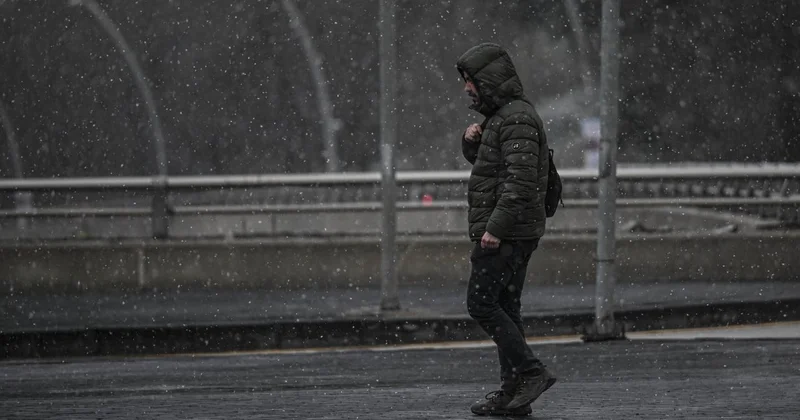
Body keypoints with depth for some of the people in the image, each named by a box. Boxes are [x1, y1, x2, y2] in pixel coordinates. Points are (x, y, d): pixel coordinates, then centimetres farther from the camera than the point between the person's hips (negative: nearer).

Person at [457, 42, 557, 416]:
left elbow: (520, 179, -24)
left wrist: (495, 227, -26)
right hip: (514, 232, 10)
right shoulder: (502, 116, 17)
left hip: (506, 232, -10)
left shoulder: (517, 119, -15)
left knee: (481, 304, -10)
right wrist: (472, 142, 10)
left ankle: (530, 372, -11)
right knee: (504, 308, 9)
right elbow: (484, 163, 32)